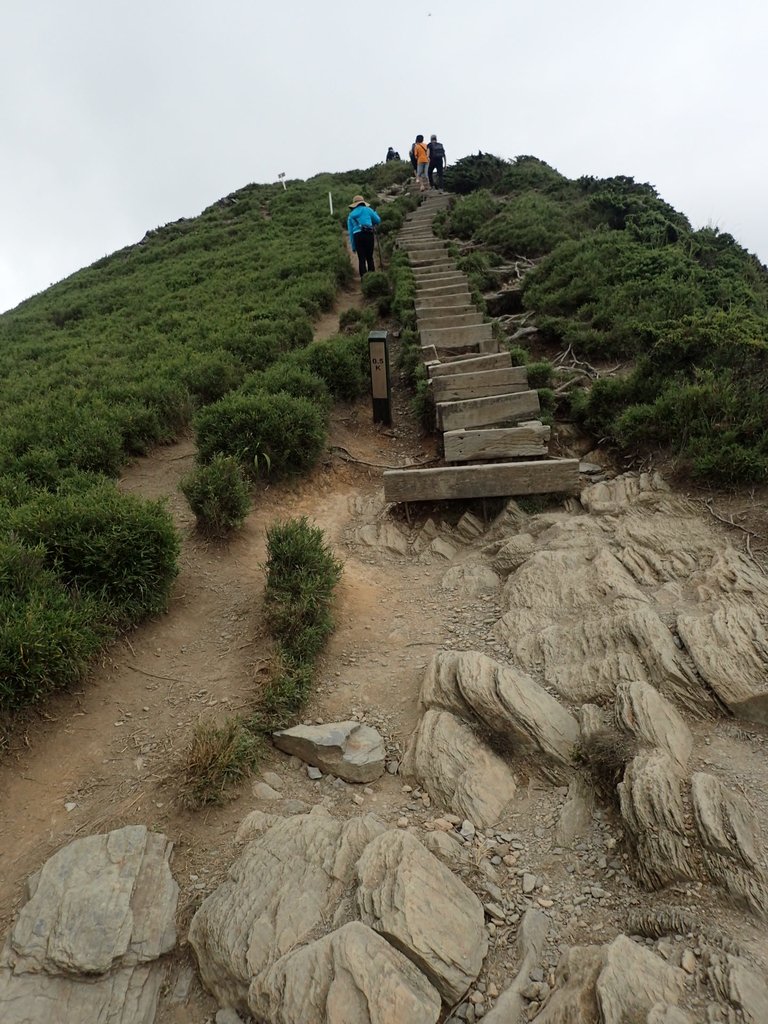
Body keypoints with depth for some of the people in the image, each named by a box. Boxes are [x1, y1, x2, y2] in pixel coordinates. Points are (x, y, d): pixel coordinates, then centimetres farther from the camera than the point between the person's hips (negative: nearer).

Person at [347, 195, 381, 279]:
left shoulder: (351, 215, 20)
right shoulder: (367, 209, 13)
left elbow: (350, 231, 17)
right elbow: (378, 220, 18)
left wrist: (353, 246, 19)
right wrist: (374, 212, 40)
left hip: (357, 235, 1)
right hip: (368, 234, -1)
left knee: (361, 258, 4)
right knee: (369, 257, 7)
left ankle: (363, 277, -4)